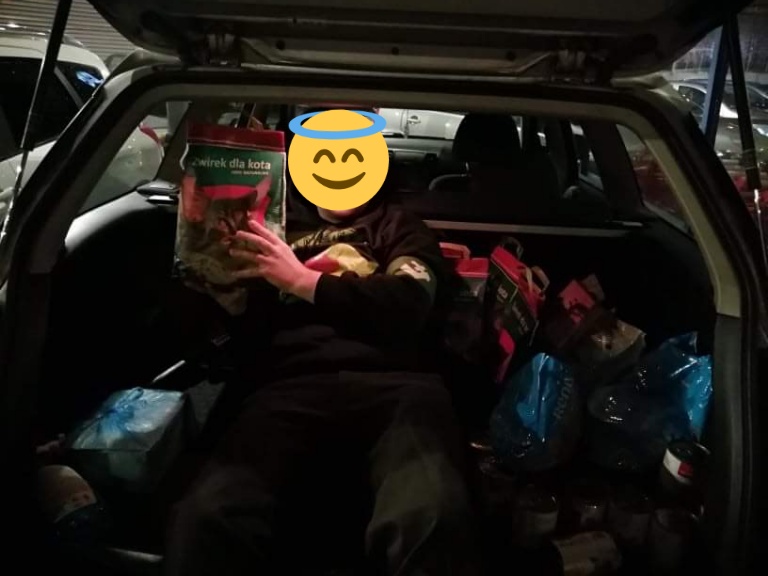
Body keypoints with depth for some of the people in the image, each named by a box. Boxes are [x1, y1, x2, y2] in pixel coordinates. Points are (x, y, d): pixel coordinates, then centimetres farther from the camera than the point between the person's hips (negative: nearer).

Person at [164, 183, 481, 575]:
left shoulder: (398, 226, 24)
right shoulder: (280, 225, 31)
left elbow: (409, 304, 4)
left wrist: (302, 280, 1)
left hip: (391, 384, -1)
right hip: (292, 386, 2)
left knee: (431, 516, -36)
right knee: (210, 516, -30)